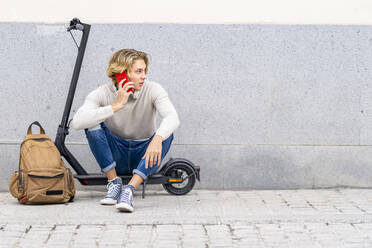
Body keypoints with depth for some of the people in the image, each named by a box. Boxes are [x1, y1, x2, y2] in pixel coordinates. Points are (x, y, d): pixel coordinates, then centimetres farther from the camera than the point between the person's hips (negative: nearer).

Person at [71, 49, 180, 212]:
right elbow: (77, 122, -32)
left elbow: (172, 117, -30)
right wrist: (116, 106, -35)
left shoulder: (153, 90, -13)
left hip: (143, 156, 0)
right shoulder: (102, 93, -14)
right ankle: (114, 183, -15)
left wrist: (157, 139, -51)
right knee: (92, 125, -24)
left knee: (166, 134, -28)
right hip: (115, 158, 0)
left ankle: (129, 190, -34)